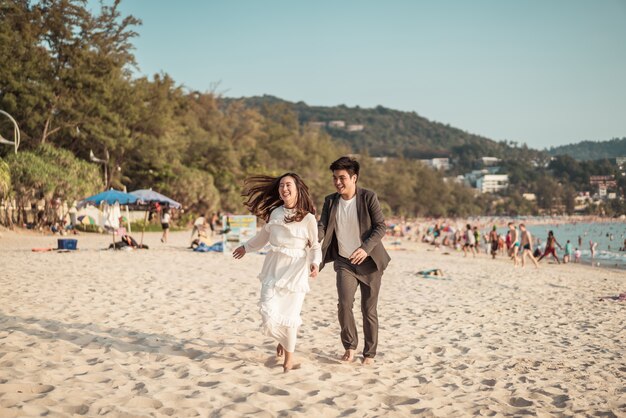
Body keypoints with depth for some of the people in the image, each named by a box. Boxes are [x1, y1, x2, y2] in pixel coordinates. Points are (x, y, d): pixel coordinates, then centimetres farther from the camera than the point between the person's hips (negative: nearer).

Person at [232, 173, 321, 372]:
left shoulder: (308, 218, -5)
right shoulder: (275, 213, 6)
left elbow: (315, 246, 0)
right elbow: (263, 236, 24)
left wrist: (315, 263, -20)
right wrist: (246, 247, 37)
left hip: (295, 272, -3)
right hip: (273, 270, 3)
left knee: (289, 316, -5)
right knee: (269, 315, -5)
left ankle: (289, 355, 21)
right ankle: (282, 339, 30)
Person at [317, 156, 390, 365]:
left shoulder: (369, 197, -10)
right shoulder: (330, 201, 1)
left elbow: (381, 226, -11)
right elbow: (322, 227, -5)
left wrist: (366, 248, -26)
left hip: (368, 261, -2)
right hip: (344, 262, 2)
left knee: (369, 309, 4)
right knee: (344, 304, -13)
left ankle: (370, 353, 19)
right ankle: (349, 345, 10)